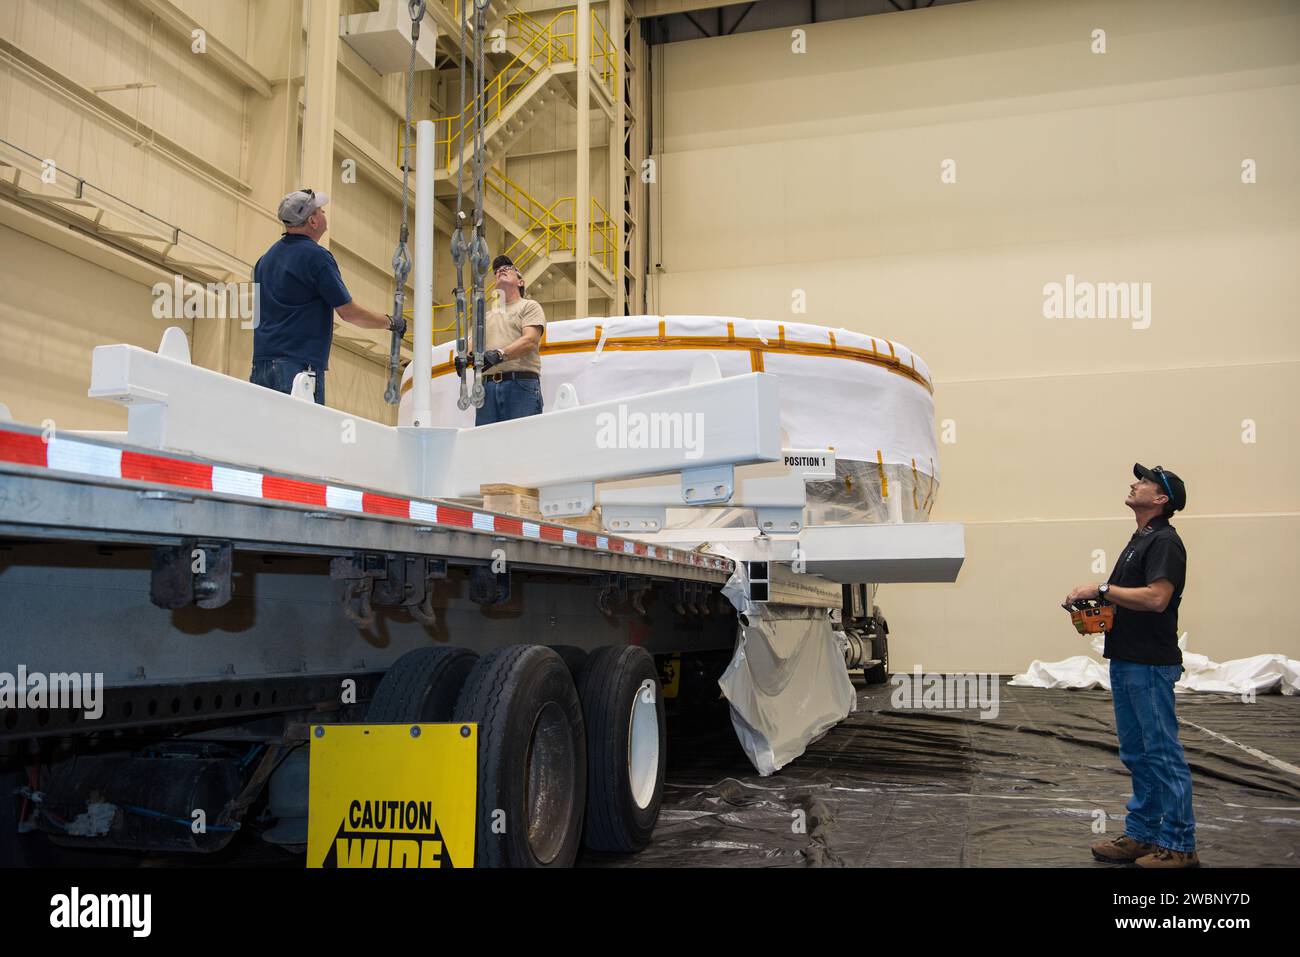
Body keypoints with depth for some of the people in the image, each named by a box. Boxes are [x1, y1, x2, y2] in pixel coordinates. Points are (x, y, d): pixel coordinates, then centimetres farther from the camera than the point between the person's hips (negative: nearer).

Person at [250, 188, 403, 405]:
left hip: (261, 363, 8)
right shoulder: (316, 256, -9)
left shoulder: (267, 257, 16)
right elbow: (348, 312, -8)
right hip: (298, 365, -8)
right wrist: (391, 323, 6)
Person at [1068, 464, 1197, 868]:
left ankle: (1179, 845, 5)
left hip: (1150, 665, -10)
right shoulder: (1139, 540, 18)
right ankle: (1142, 834, 22)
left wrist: (1102, 588, -19)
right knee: (1136, 754, 14)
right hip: (1125, 662, 10)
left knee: (1162, 753, -3)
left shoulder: (1164, 542, -13)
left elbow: (1156, 597, -26)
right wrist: (1094, 604, 8)